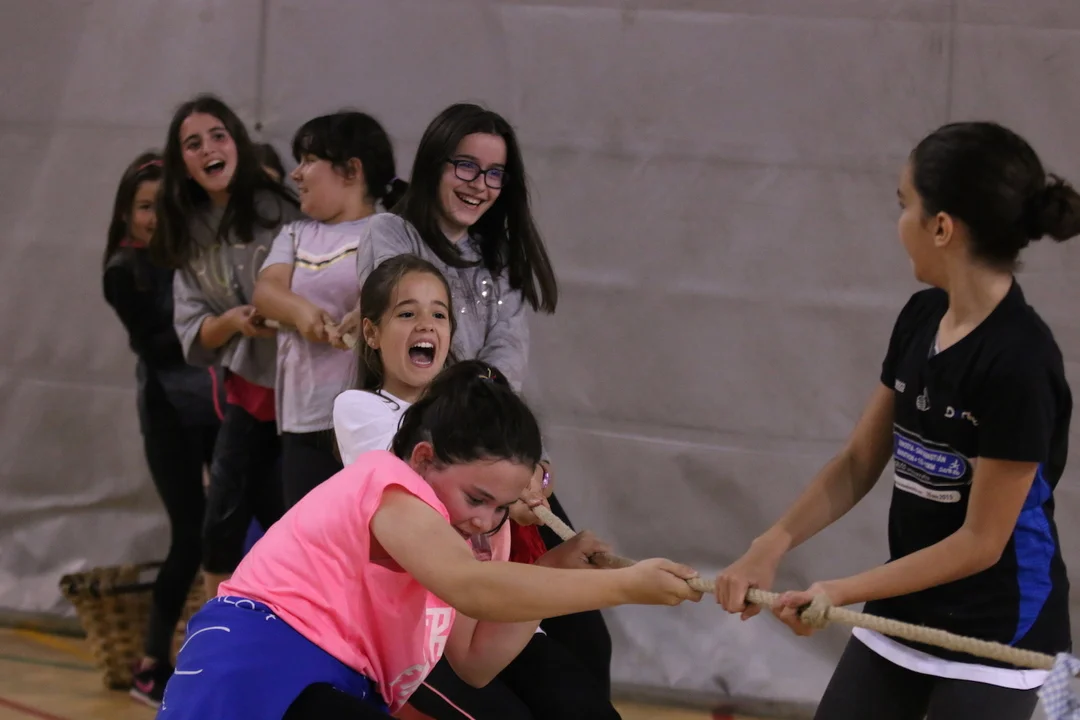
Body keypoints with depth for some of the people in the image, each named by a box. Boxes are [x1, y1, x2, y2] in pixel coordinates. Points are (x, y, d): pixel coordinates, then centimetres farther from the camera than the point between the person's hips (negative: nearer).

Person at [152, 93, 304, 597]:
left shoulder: (280, 210, -11)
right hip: (247, 391, 5)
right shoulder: (189, 235, 6)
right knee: (221, 527, 4)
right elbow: (192, 334, 4)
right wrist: (233, 321, -16)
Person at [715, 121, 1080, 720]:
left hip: (995, 637, -7)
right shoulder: (920, 318, 1)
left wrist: (841, 592, -20)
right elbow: (859, 463, 6)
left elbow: (980, 542, -19)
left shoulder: (1018, 361, -23)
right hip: (903, 615, 7)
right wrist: (771, 547, -8)